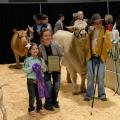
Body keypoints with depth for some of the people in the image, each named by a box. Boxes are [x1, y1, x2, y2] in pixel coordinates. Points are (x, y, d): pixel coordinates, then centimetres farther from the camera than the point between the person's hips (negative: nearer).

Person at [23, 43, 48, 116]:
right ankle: (31, 109, 18)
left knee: (39, 95, 13)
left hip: (40, 79, 3)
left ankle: (39, 108, 28)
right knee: (32, 95, 3)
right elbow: (25, 70, -9)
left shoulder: (40, 59, 2)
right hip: (31, 80, -3)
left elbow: (45, 69, 6)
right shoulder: (28, 60, -8)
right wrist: (32, 68, -23)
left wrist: (41, 67, -15)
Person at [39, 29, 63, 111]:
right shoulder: (40, 48, -21)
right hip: (46, 70, -2)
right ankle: (48, 104, 13)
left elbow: (61, 55, 0)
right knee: (48, 87, -9)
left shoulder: (56, 46, -17)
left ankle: (54, 101, 28)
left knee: (57, 86, 1)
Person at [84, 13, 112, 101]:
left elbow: (110, 47, -7)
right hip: (91, 57, 3)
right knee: (90, 76, 4)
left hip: (101, 58, -3)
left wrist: (105, 39, -22)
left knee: (100, 77, -1)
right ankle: (89, 94, 13)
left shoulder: (105, 32, -2)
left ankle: (102, 94, 14)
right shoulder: (91, 32, 8)